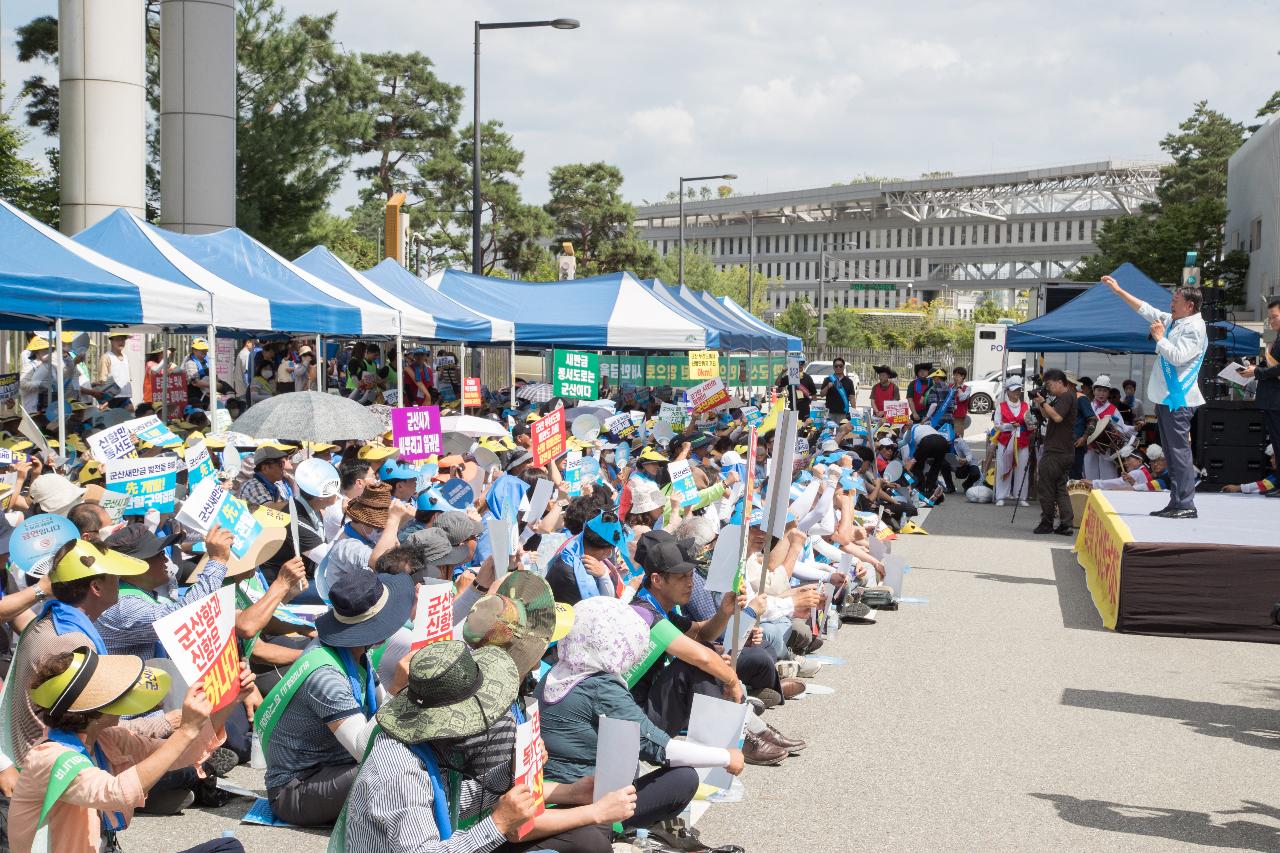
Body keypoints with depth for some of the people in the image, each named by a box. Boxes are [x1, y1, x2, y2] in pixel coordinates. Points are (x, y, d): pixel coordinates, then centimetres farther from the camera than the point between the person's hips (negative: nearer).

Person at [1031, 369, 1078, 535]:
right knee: (1061, 488, 10)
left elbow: (1057, 417, -25)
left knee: (1045, 487, -2)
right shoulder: (1062, 397, 19)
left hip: (1055, 452, -10)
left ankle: (1046, 523, 4)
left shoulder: (1066, 396, -11)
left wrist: (1043, 402, -15)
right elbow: (1048, 417, 21)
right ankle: (1065, 524, 6)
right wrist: (1040, 405, 8)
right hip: (1066, 452, 10)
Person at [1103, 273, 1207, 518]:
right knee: (1172, 452, 10)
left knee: (1179, 451, -11)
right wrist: (1119, 291, 28)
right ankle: (1176, 503, 13)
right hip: (1165, 397, 10)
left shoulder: (1195, 328, -10)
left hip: (1178, 399, -10)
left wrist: (1160, 338, -10)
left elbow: (1178, 357, -22)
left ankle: (1186, 505, -12)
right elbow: (1146, 310, 27)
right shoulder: (1172, 321, 18)